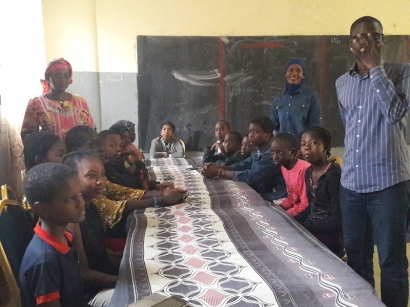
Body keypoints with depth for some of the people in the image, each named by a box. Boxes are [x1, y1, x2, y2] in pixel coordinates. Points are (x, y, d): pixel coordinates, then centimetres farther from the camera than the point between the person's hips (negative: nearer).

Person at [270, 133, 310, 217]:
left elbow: (306, 204, -20)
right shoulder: (283, 167, 2)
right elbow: (292, 197, 10)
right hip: (294, 207, 7)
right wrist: (278, 206, -5)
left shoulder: (304, 169, -24)